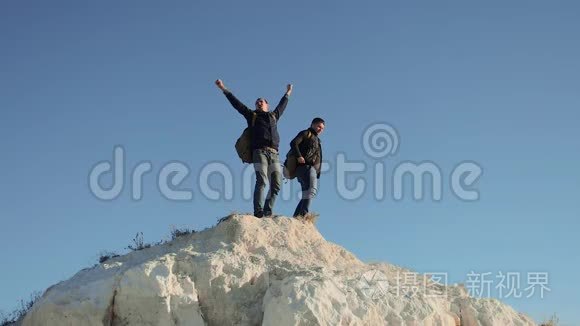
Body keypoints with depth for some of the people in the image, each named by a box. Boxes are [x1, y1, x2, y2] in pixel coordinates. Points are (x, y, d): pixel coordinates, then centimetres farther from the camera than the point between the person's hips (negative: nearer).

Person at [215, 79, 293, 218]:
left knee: (276, 183, -8)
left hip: (274, 154, 4)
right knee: (261, 180, -20)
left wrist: (287, 93, 62)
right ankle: (258, 212, -26)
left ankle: (267, 212, -5)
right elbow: (236, 103, 20)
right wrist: (224, 89, 19)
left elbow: (282, 105, 48)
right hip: (260, 151, -4)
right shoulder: (252, 115, 20)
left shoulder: (274, 115, 29)